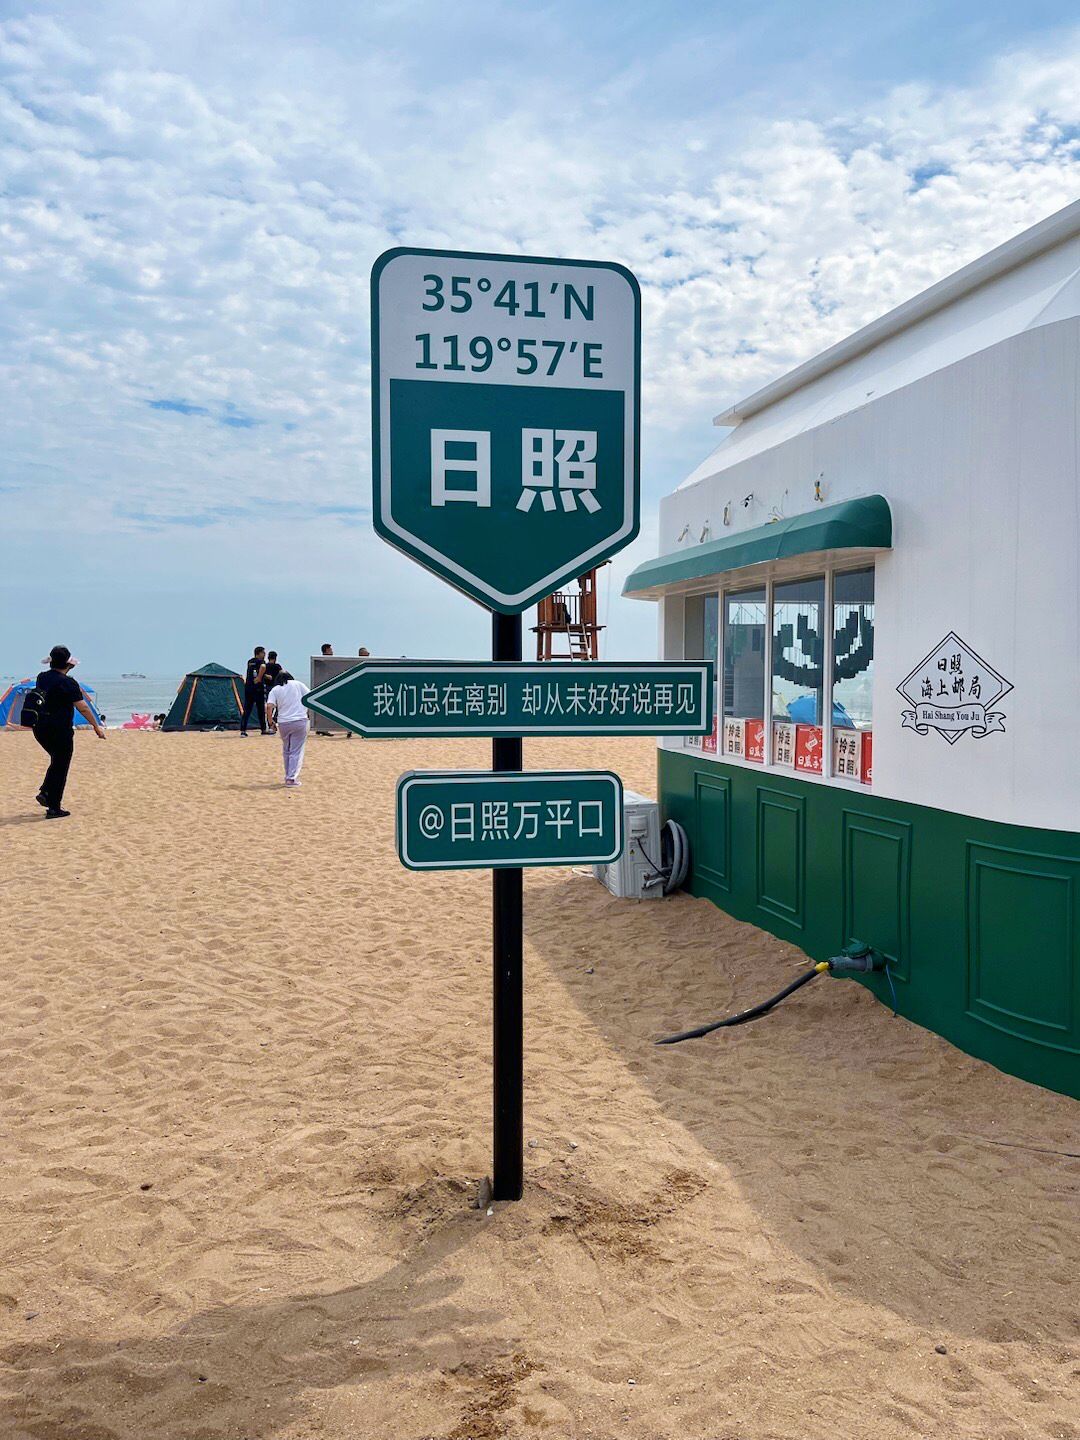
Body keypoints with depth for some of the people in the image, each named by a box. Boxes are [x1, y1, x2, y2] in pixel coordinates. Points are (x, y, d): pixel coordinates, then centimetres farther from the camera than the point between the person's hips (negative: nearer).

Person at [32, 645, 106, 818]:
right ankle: (53, 809, 4)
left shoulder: (42, 678, 7)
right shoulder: (68, 683, -16)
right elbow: (83, 708, -16)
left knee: (57, 761, 26)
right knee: (60, 767, 2)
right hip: (59, 730, -7)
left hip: (40, 728, 7)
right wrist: (96, 726, -7)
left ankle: (44, 792, 14)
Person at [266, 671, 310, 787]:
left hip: (283, 723, 2)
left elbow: (269, 706, -8)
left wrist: (270, 719, 6)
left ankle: (288, 777, 24)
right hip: (300, 721, -2)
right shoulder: (298, 684, 7)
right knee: (296, 751, 1)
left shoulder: (275, 690, 6)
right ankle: (292, 778, -7)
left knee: (286, 751, 20)